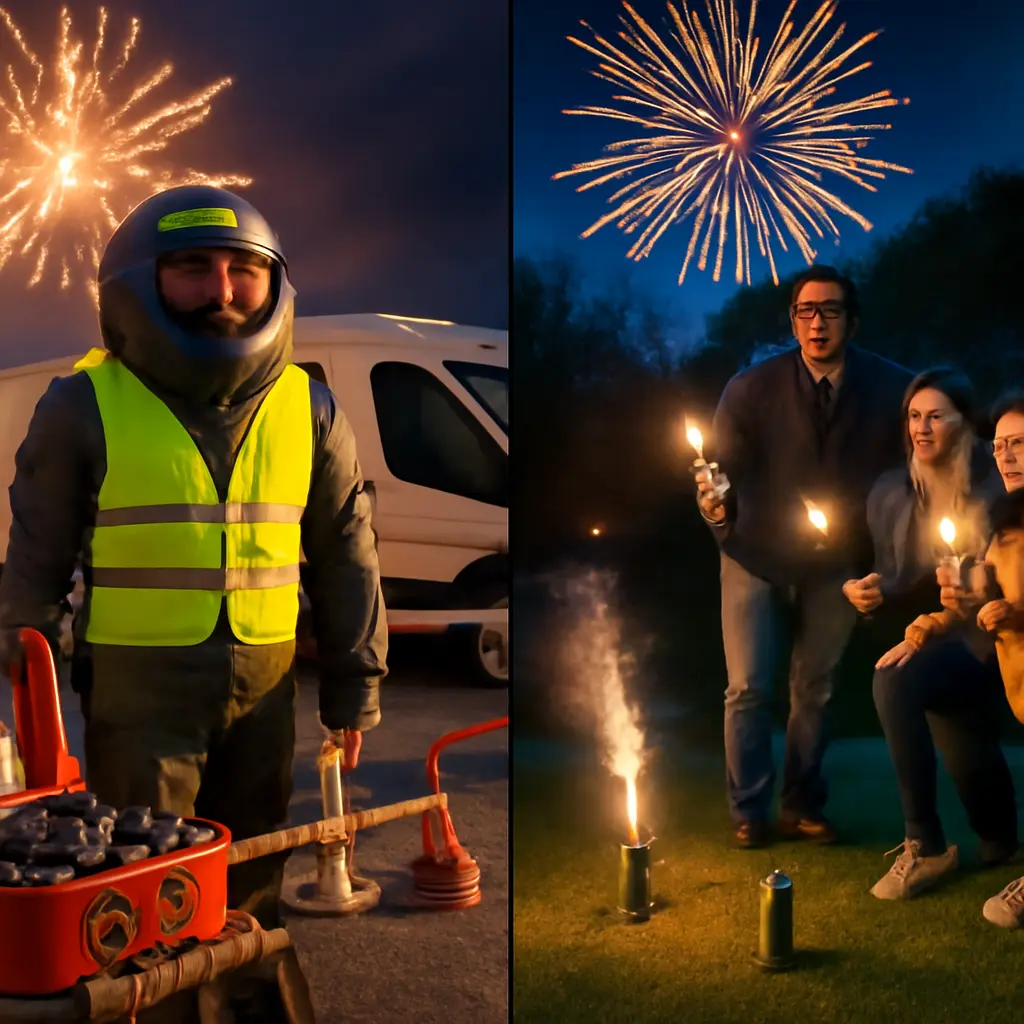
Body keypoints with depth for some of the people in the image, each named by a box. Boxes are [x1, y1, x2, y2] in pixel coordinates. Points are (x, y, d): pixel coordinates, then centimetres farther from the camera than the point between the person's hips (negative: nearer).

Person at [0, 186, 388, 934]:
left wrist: (354, 691, 9)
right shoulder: (86, 407, -6)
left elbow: (347, 561, 9)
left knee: (250, 891, 17)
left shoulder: (308, 411, 3)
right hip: (138, 687, -3)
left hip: (264, 688, 3)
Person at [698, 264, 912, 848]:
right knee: (748, 689, 0)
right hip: (757, 557, -1)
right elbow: (722, 466, -9)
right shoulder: (752, 389, -11)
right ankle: (748, 812, 17)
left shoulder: (890, 389, -10)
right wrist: (716, 505, -31)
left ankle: (804, 807, 28)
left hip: (835, 563, 1)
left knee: (815, 690, 12)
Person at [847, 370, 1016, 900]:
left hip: (982, 639, -5)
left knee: (894, 684, -31)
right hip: (928, 641, 5)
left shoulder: (995, 489, -9)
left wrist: (929, 631, -24)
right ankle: (999, 841, 25)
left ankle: (926, 845, -17)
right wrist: (872, 593, -12)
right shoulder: (890, 492, 6)